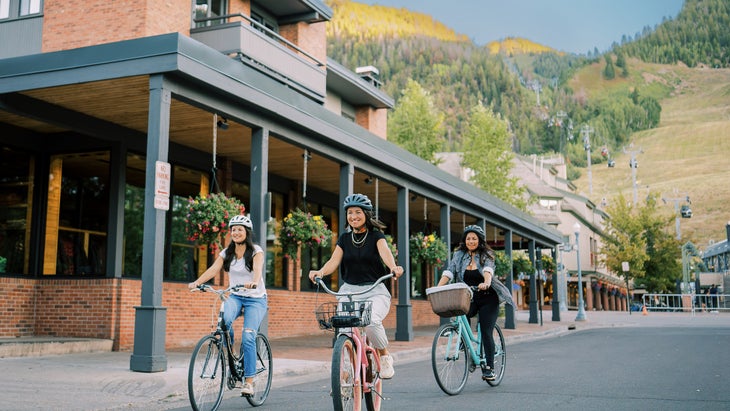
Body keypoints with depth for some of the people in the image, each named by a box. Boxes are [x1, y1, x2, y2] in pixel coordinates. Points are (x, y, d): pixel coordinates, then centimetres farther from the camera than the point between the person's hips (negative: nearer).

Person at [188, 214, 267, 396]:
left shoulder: (256, 250, -8)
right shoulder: (227, 252, 5)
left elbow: (257, 269, -26)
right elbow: (213, 269, -7)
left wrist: (254, 282, -48)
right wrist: (196, 282, -23)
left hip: (255, 299, -3)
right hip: (235, 296, 3)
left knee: (248, 337, -19)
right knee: (224, 319, -31)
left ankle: (249, 381, -11)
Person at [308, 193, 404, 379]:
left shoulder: (376, 235, 1)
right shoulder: (344, 238, 9)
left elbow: (385, 252, -20)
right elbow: (334, 260, -4)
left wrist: (393, 267, -42)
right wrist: (320, 272, -26)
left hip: (375, 291, -3)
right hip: (348, 290, 3)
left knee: (371, 321, -30)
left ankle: (385, 357, -2)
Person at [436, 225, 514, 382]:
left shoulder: (486, 256, -4)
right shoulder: (459, 255, 4)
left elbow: (488, 270, -24)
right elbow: (449, 272, -7)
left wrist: (486, 283, -45)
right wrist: (438, 288, -23)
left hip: (487, 299, -2)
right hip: (469, 298, 2)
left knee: (486, 332, -9)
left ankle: (489, 368, 1)